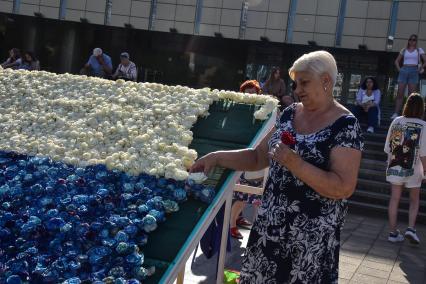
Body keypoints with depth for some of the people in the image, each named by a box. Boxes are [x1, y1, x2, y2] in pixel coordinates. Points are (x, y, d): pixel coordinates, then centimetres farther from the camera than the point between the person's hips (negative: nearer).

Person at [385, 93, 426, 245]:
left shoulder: (396, 121, -1)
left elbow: (388, 147, 3)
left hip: (395, 167, 2)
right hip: (413, 169, -2)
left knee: (394, 199, 8)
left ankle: (393, 232, 11)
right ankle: (411, 228, 2)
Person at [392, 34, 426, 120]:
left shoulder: (419, 50, 8)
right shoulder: (404, 50, 13)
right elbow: (397, 61, 19)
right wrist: (399, 69, 6)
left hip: (414, 72, -2)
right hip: (404, 71, 2)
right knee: (400, 94, -3)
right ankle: (396, 113, -6)